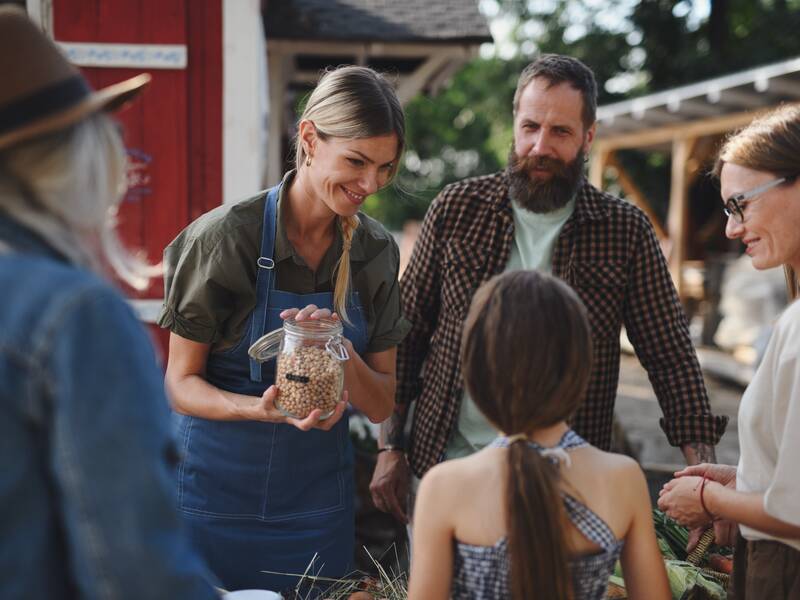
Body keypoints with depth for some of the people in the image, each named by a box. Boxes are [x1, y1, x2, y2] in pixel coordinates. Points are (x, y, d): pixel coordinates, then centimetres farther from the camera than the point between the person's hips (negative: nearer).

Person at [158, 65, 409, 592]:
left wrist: (341, 350, -19)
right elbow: (182, 384, -9)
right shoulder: (223, 237, -15)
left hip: (317, 504, 4)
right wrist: (263, 409, -27)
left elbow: (381, 406, 0)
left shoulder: (376, 251, -2)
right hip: (218, 496, -3)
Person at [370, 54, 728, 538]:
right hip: (446, 464, 1)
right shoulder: (457, 209, -1)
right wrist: (390, 447, 1)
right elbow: (408, 332, 4)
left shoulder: (625, 230, -2)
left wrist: (704, 470, -14)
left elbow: (671, 354, -3)